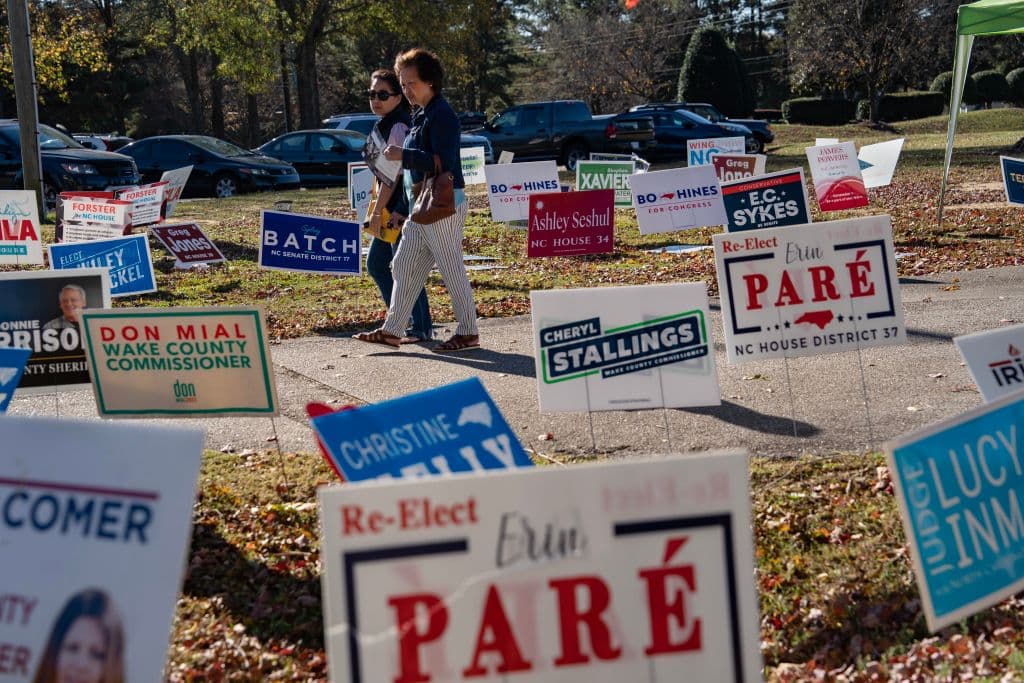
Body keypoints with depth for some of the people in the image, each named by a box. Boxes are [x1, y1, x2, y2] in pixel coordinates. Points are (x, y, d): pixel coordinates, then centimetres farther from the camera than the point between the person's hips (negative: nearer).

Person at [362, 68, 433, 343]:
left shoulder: (398, 127, -15)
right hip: (392, 209, 10)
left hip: (401, 208, -10)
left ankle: (422, 328, 6)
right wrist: (379, 209, 8)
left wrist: (377, 212, -20)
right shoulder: (382, 125, 15)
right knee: (375, 264, 14)